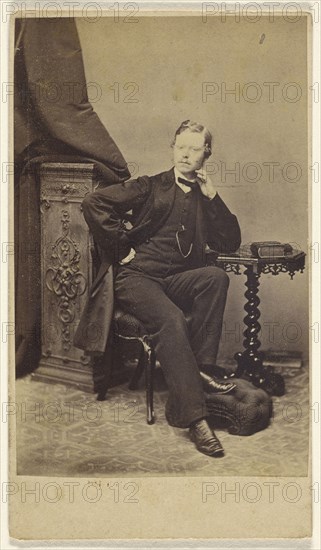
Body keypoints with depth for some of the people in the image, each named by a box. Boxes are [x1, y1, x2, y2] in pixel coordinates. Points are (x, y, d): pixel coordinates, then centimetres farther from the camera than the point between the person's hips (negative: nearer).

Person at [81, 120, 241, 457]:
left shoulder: (205, 198, 20)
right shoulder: (152, 187, 8)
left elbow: (230, 243, 9)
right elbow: (94, 202, -2)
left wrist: (211, 196, 4)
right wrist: (122, 248, -5)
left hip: (179, 281, 4)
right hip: (137, 277, -4)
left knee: (217, 276, -29)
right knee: (172, 319, -34)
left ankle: (198, 367, -22)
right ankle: (194, 417, -35)